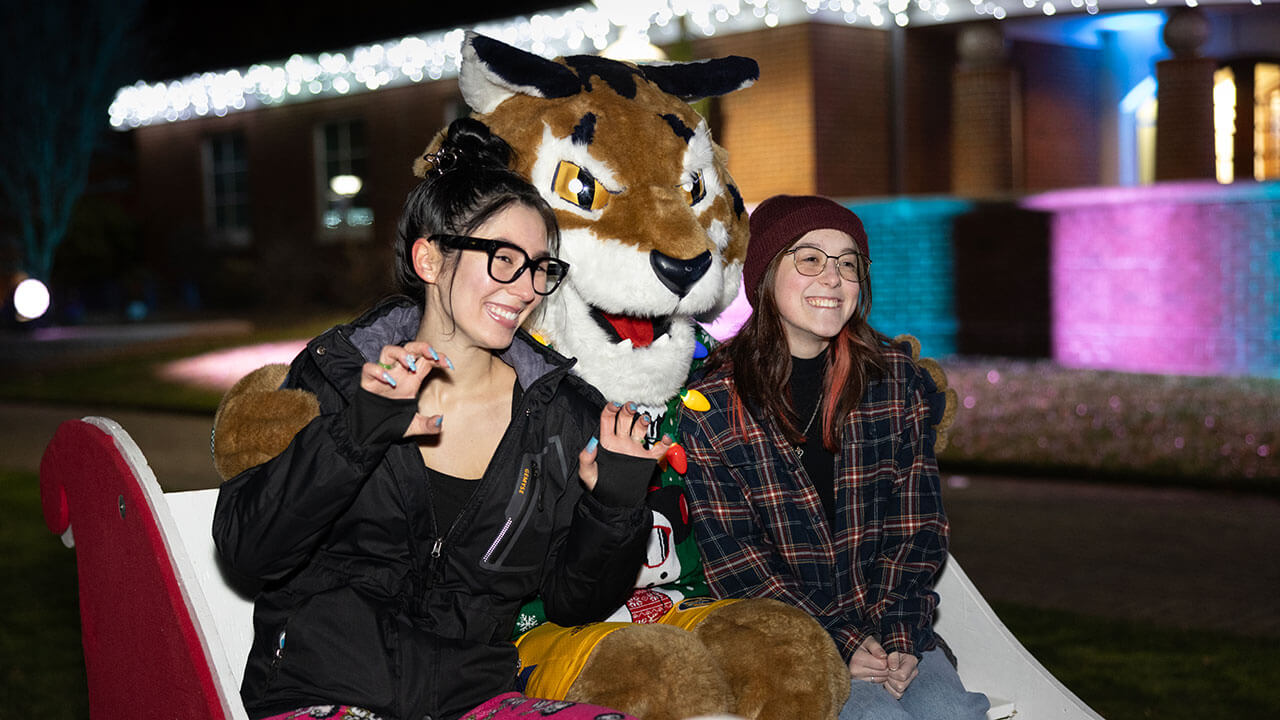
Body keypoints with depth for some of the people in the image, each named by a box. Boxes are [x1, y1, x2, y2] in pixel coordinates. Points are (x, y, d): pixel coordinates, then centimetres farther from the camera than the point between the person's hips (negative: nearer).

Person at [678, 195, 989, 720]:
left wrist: (899, 635, -7)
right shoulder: (712, 403, -5)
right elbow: (733, 557, -6)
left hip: (893, 628, 3)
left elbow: (917, 524, 6)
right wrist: (837, 643, -13)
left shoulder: (896, 378, 6)